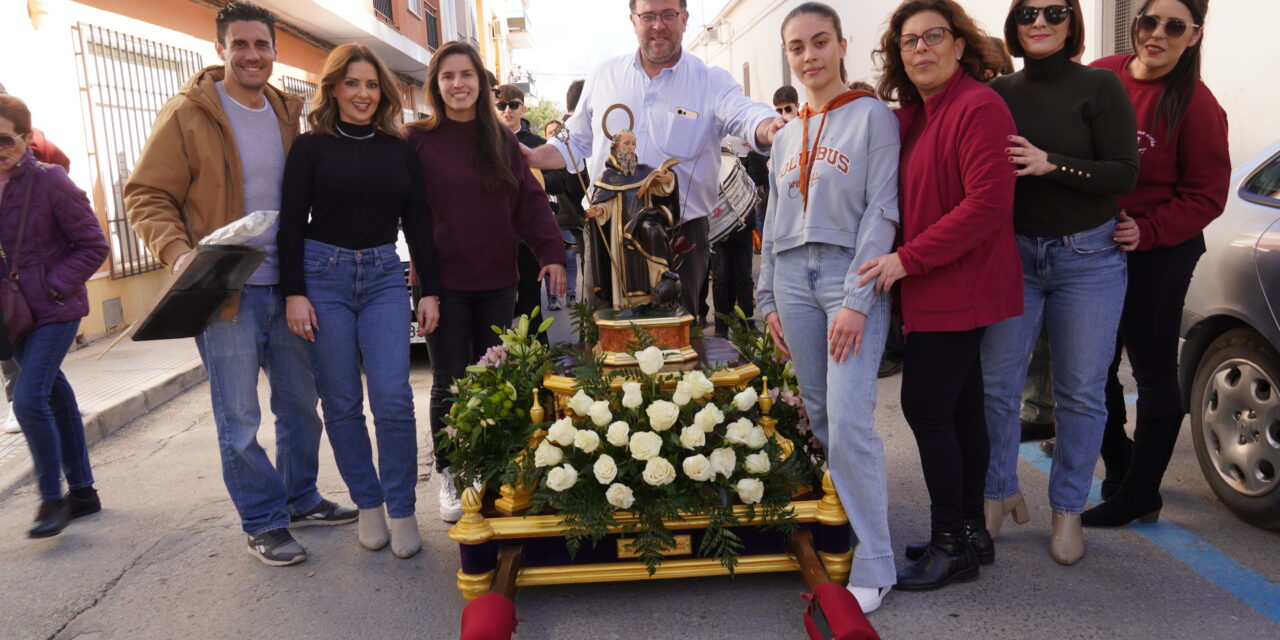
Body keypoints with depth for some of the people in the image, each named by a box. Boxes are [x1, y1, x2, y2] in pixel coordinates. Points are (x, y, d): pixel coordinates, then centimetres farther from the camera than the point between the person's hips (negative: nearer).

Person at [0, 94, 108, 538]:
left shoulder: (50, 181, -11)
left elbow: (93, 246, -9)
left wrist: (53, 288, -15)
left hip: (55, 310, -6)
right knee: (56, 397, 13)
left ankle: (52, 498, 4)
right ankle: (82, 492, 25)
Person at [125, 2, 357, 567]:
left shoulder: (288, 114, 9)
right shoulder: (187, 115, -7)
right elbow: (146, 196, -7)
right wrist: (178, 251, -23)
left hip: (284, 286, 6)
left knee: (300, 403, 15)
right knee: (240, 420, 2)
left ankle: (301, 500, 33)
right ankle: (263, 524, 18)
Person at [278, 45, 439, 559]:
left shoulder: (400, 150, 9)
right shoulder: (311, 147, 2)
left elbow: (418, 224, 10)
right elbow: (292, 224, 0)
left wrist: (430, 290, 6)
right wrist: (294, 293, -7)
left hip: (383, 278, 1)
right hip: (324, 276, -1)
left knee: (393, 397, -7)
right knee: (341, 402, 4)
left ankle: (402, 510, 6)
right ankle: (367, 503, 19)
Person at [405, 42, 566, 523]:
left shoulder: (502, 139, 7)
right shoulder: (418, 140, -2)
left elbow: (529, 200, 3)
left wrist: (552, 253, -9)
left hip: (496, 280, 3)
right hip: (443, 280, -3)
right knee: (449, 384, 4)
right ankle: (450, 477, 19)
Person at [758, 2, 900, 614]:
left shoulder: (872, 116, 1)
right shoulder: (786, 137, 18)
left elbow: (882, 212, -7)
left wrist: (856, 300, -14)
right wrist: (769, 301, 13)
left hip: (853, 276, -5)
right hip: (794, 278, 6)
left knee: (848, 422, -14)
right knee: (818, 417, 7)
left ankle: (873, 565, -3)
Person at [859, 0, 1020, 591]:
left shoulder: (979, 106, -13)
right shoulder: (913, 114, 15)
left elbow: (988, 204, -21)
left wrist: (908, 259, -22)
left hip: (960, 287, -9)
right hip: (936, 288, 9)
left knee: (925, 407, -6)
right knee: (959, 408, 14)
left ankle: (951, 545, 7)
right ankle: (970, 531, 26)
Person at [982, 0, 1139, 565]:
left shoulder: (1099, 86, -3)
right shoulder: (998, 93, 5)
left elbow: (1124, 174, -10)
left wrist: (1050, 163, -22)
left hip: (1088, 258, -2)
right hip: (1012, 253, 2)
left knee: (1081, 392, 4)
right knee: (997, 382, 3)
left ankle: (1068, 509, 20)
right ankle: (1000, 493, 21)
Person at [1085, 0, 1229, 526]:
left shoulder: (1195, 103, -10)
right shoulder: (1100, 77, 1)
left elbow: (1206, 195, -8)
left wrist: (1147, 231, -21)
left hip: (1159, 254, -5)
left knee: (1153, 372, 4)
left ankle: (1138, 495, 19)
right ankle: (1120, 468, 37)